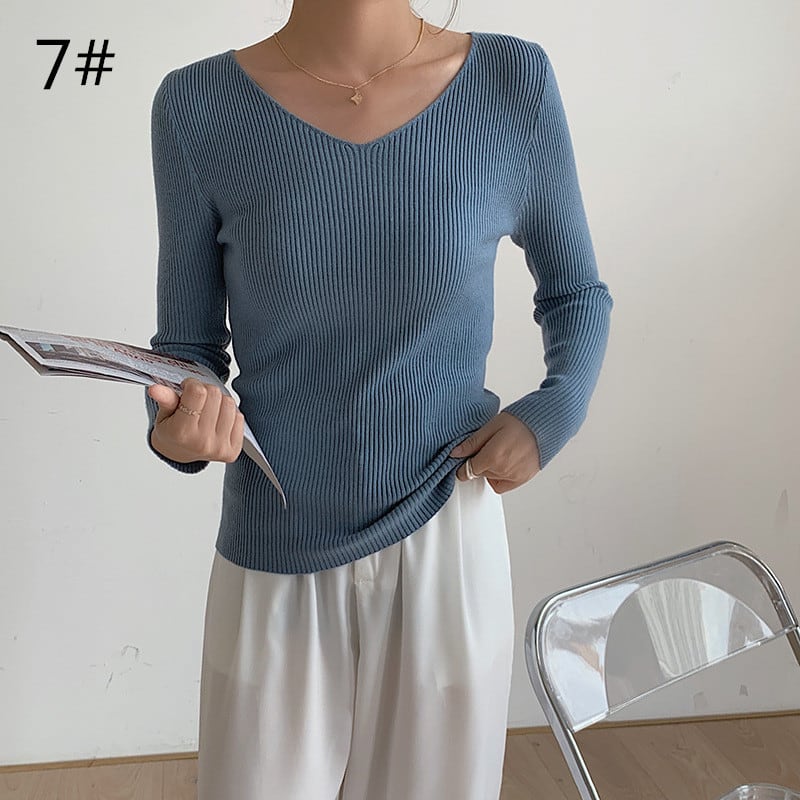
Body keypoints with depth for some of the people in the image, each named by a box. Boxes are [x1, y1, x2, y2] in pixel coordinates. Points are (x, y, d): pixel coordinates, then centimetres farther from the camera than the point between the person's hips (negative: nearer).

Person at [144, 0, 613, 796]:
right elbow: (188, 345, 0)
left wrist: (554, 409, -11)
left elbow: (576, 295, 7)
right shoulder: (198, 106, -9)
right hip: (274, 561, 0)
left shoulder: (513, 82, -8)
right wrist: (175, 428, -22)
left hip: (444, 543, 1)